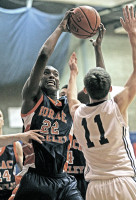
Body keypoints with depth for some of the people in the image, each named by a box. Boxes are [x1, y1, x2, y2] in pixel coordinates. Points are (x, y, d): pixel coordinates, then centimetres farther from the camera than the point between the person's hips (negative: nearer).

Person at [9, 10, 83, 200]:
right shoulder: (33, 98, 3)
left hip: (62, 180, 5)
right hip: (35, 178, -5)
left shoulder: (69, 106, 17)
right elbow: (43, 56, -8)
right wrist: (61, 28, 3)